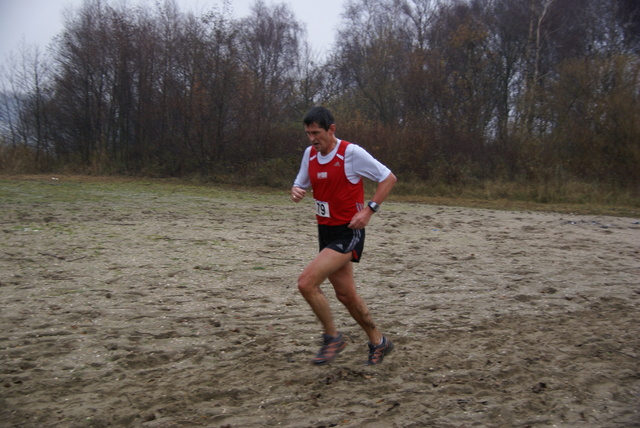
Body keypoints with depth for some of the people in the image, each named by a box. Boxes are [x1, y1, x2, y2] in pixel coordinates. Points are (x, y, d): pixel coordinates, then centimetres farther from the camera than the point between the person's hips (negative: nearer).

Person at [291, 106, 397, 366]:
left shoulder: (351, 153, -15)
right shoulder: (310, 154, 5)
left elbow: (389, 178, -8)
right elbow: (301, 185, 17)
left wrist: (369, 210, -17)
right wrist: (296, 192, -7)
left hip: (348, 233, -7)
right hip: (325, 231, 8)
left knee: (306, 282, -19)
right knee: (345, 294, 12)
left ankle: (332, 338, 1)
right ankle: (378, 342, 31)